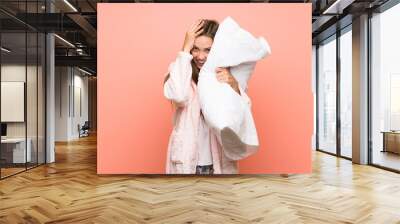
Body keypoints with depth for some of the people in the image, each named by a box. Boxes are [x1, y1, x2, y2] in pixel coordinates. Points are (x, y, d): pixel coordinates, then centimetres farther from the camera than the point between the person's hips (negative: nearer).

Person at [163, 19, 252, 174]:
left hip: (219, 162, 2)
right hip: (186, 160, -1)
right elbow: (177, 95, -29)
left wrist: (233, 85, -32)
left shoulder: (225, 74, -2)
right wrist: (185, 48, -22)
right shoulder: (181, 70, -6)